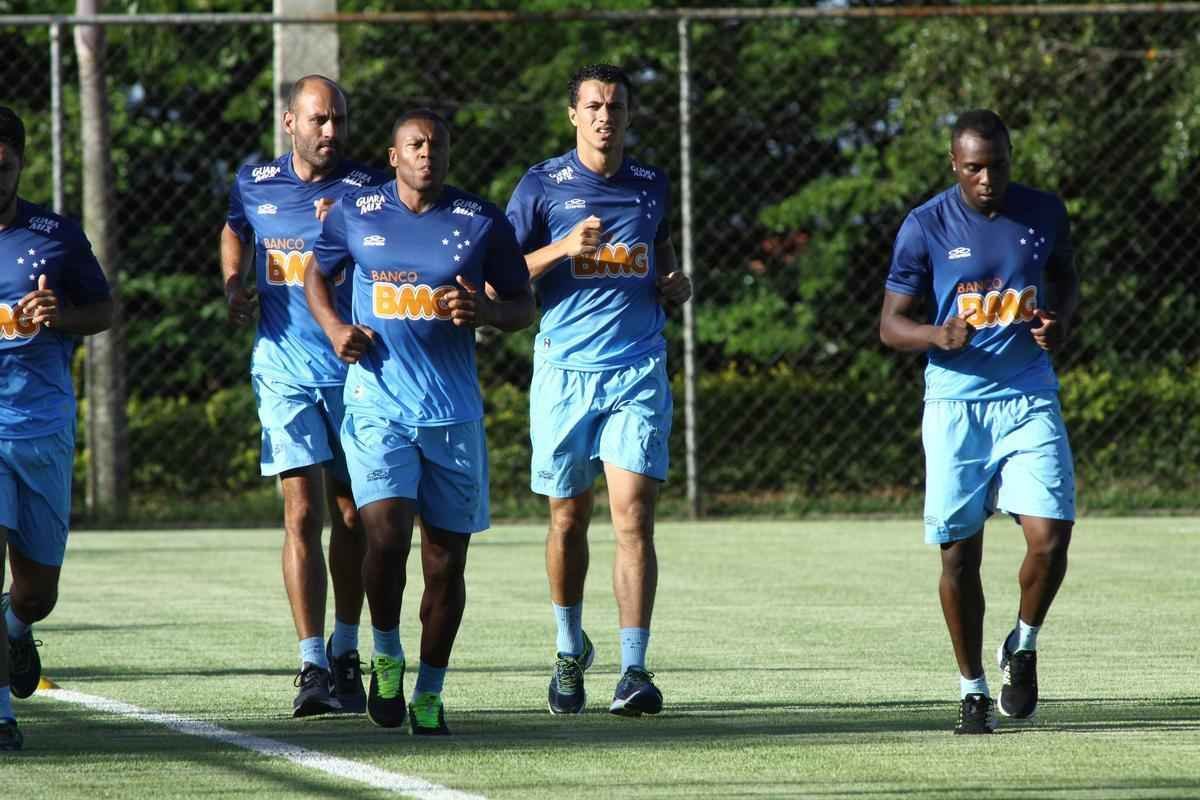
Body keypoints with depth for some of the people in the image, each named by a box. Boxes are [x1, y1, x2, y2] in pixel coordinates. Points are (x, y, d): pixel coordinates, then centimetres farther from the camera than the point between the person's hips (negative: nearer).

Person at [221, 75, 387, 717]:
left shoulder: (366, 190, -1)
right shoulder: (254, 184, 6)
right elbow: (234, 229, 28)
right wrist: (232, 285, 12)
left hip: (355, 369, 0)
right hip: (286, 369, 0)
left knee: (352, 514, 8)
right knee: (303, 513, -11)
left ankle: (345, 653, 24)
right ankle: (312, 665, -13)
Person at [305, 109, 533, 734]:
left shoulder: (482, 223, 3)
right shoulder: (354, 213, 4)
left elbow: (523, 306, 10)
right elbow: (317, 275, 21)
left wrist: (484, 311, -12)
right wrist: (334, 328, 1)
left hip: (454, 412, 1)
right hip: (376, 405, -1)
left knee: (446, 559, 4)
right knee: (386, 533, -20)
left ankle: (429, 692, 17)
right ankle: (386, 653, 5)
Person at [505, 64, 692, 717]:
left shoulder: (652, 187, 12)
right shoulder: (542, 186, 3)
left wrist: (676, 287, 3)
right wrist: (564, 248, -15)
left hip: (638, 373, 1)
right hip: (564, 369, -1)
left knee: (633, 516, -11)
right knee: (569, 519, 8)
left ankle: (634, 670, -14)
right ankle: (570, 650, 29)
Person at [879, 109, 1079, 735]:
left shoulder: (1045, 214, 3)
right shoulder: (925, 227, -4)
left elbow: (1066, 280, 21)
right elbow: (891, 324, 0)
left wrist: (1060, 324, -1)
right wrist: (937, 336, -21)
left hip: (1030, 401, 1)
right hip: (955, 406, -1)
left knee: (1049, 537, -14)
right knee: (958, 553, 0)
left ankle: (1023, 647, 14)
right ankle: (972, 688, 16)